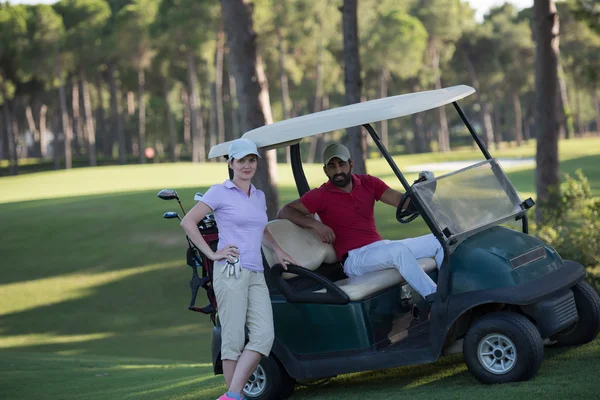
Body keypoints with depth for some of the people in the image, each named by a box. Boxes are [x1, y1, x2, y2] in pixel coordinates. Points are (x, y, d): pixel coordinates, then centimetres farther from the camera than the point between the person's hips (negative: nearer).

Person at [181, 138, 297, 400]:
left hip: (256, 275, 6)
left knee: (264, 335, -10)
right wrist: (211, 254, -7)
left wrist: (277, 250, 22)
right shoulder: (220, 192, 0)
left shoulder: (259, 196, 19)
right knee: (233, 339, -6)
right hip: (231, 272, -6)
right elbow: (188, 222, -3)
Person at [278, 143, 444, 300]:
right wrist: (315, 224, -21)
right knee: (400, 250, -34)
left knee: (437, 241, -2)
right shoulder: (321, 196, -3)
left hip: (380, 247, 7)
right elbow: (284, 211, -6)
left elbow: (403, 201, 0)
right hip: (355, 258, -7)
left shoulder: (368, 183, 9)